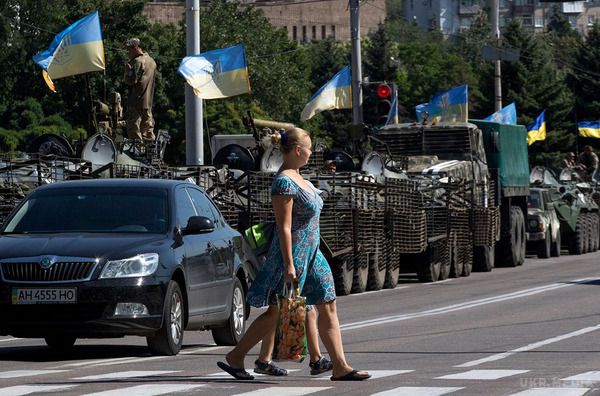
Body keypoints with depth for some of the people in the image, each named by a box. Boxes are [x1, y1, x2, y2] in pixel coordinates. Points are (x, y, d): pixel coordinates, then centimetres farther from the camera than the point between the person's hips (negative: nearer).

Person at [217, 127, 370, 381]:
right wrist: (289, 265, -24)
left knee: (328, 307, 4)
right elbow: (284, 227, -21)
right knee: (276, 312, -2)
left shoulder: (297, 177, 12)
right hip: (292, 253, -10)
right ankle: (235, 358, 8)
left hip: (310, 253, 10)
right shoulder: (284, 182, -18)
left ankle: (340, 367, 4)